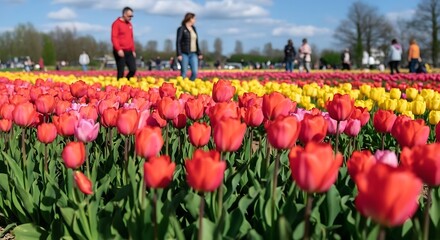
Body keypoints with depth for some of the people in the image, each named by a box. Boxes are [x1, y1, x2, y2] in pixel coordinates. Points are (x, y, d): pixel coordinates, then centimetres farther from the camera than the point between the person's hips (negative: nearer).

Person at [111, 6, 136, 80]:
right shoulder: (117, 23, -6)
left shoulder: (130, 24, 16)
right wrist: (118, 49, -23)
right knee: (121, 72, -4)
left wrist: (133, 50, 18)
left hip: (129, 52, 7)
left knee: (133, 69, -1)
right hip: (120, 52, -7)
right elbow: (114, 38, -13)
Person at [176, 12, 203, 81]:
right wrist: (179, 54, -15)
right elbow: (178, 42, -7)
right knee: (184, 73, -3)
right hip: (184, 54, -6)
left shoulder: (193, 28, 16)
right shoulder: (181, 29, -3)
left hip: (193, 54, 6)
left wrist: (199, 53, 13)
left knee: (195, 72, -5)